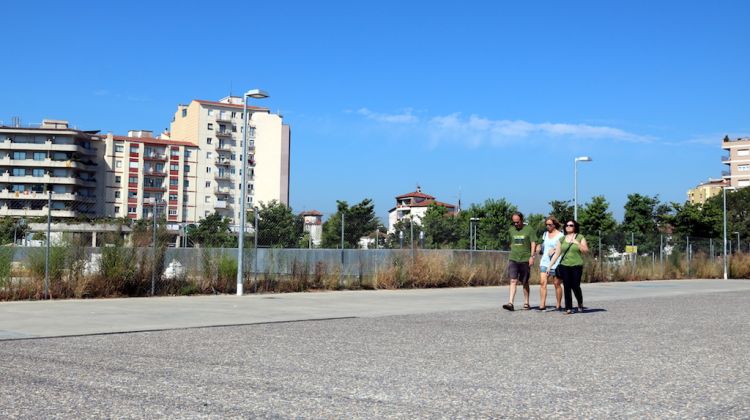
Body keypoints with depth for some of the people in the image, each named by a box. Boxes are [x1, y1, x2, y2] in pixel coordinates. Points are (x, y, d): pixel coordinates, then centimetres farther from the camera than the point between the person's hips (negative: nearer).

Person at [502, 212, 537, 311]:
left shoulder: (529, 229, 0)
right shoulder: (511, 230, 12)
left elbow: (533, 243, -3)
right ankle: (510, 303, -17)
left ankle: (526, 303, 19)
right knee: (513, 281, -9)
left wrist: (532, 256, -11)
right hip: (513, 259, 2)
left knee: (525, 282, 8)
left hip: (525, 259, -2)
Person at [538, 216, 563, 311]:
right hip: (544, 262, 5)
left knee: (557, 284, 2)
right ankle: (542, 305, -9)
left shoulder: (560, 235, -4)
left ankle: (559, 305, 12)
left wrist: (555, 250, -18)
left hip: (555, 263, -5)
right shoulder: (545, 234, 15)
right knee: (542, 282, -7)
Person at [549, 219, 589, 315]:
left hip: (576, 266, -2)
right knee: (567, 287, -2)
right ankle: (568, 308, 3)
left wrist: (577, 243, -13)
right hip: (564, 266, 2)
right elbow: (556, 254, 12)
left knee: (575, 286, -5)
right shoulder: (562, 239, 12)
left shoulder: (580, 237, 6)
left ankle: (580, 303, 23)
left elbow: (586, 250, -3)